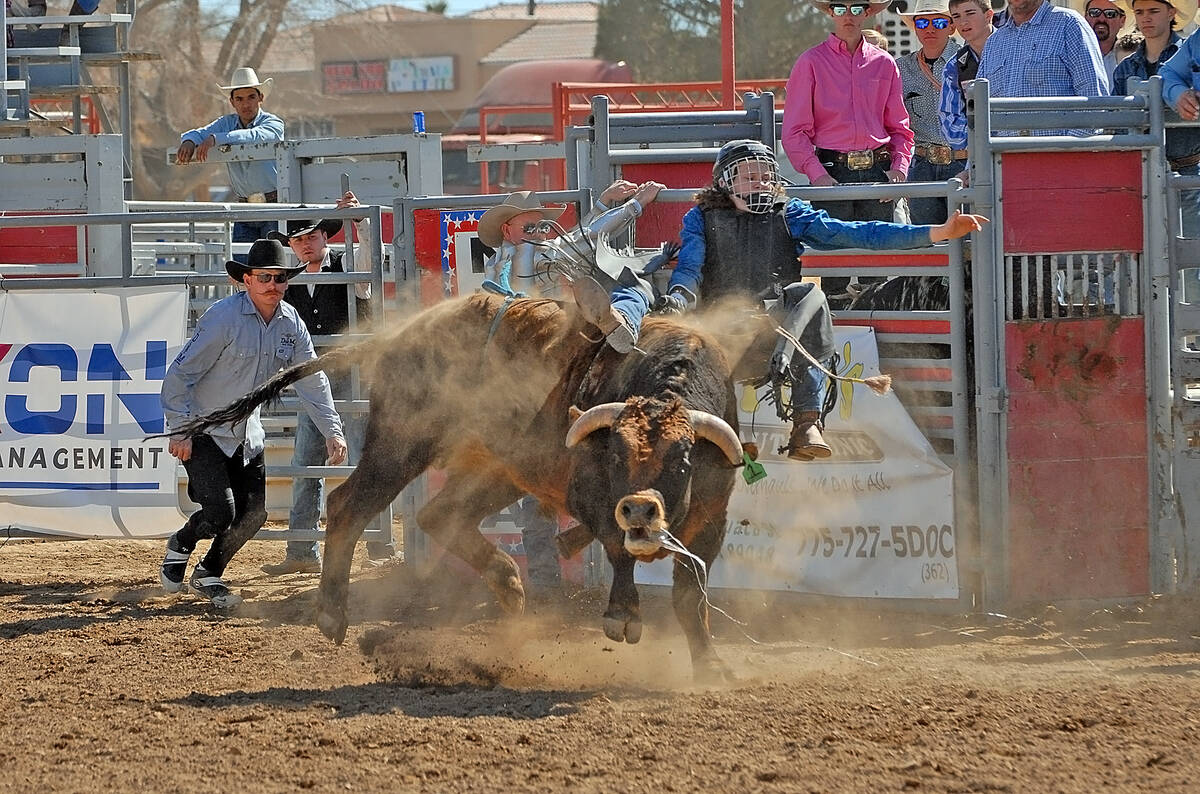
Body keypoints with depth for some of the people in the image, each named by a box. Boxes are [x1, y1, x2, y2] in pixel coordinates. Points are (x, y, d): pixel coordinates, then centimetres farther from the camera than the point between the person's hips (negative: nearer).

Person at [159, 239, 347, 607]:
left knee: (253, 514, 2)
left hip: (247, 435, 7)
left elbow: (312, 381, 6)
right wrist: (180, 431, -22)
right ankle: (180, 546, 15)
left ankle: (208, 576, 24)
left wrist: (332, 431, -3)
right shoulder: (224, 317, -21)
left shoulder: (292, 324, -2)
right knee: (221, 511, -17)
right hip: (203, 431, -7)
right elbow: (180, 374, -19)